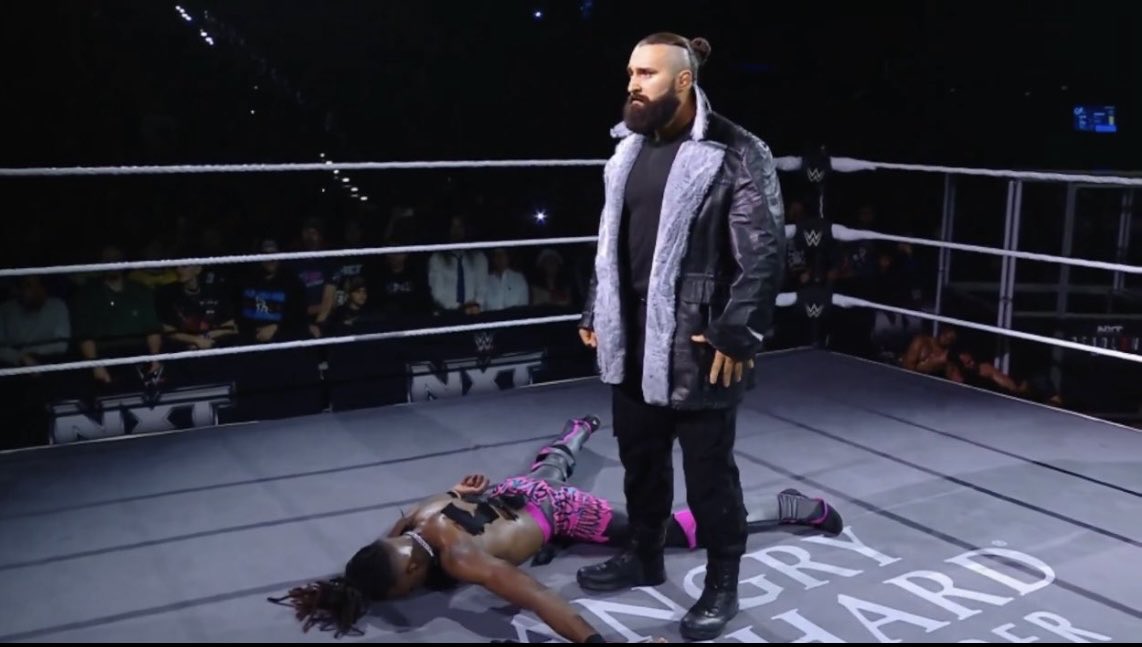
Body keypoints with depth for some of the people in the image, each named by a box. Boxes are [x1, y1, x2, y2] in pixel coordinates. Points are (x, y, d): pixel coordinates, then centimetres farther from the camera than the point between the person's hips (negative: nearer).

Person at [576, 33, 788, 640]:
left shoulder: (737, 153, -12)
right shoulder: (629, 148, 11)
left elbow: (763, 254, -16)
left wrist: (737, 336, -18)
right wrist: (595, 312, 18)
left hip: (697, 347, -7)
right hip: (633, 342, 7)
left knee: (708, 471, 5)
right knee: (640, 458, 20)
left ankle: (721, 585, 22)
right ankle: (645, 556, 40)